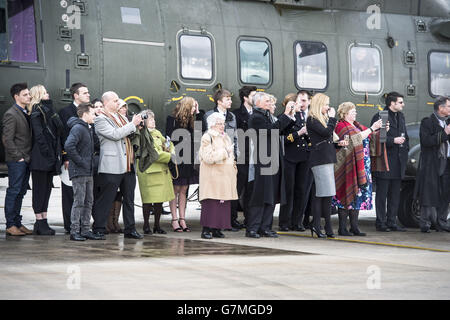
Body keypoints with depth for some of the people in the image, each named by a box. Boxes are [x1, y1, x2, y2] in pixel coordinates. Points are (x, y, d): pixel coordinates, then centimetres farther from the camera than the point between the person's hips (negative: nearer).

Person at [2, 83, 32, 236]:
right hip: (16, 161, -8)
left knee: (21, 192, 11)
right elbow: (7, 139, -15)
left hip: (26, 159, 8)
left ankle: (17, 223, 17)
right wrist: (18, 157, -14)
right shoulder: (11, 114, -11)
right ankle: (10, 225, 0)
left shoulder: (26, 113, 14)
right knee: (14, 191, -4)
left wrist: (28, 157, 9)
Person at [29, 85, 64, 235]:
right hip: (41, 158, -9)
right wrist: (47, 152, -19)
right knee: (39, 189, -4)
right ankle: (39, 223, -1)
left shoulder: (47, 110, 18)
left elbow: (59, 130, 15)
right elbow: (38, 134, -17)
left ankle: (43, 221, 14)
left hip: (50, 158, 9)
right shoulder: (37, 112, -9)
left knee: (47, 189, 9)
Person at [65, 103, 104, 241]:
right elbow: (68, 146, -27)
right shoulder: (78, 128, -13)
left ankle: (86, 230, 15)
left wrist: (91, 161, 11)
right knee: (79, 202, -7)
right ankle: (74, 231, -3)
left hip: (88, 172, 9)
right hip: (79, 172, -9)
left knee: (88, 202, 10)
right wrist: (80, 161, -21)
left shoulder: (88, 129, 17)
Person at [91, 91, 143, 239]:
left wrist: (136, 125, 10)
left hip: (128, 165, 8)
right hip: (112, 167, -8)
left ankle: (130, 229, 17)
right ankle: (98, 229, 4)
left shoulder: (121, 117, 19)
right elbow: (115, 135, -18)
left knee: (129, 199, 10)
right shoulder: (100, 119, -7)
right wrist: (132, 124, -13)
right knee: (105, 199, -3)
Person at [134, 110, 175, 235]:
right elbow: (153, 153, -14)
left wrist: (171, 151, 7)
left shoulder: (157, 133, 18)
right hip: (148, 170, -8)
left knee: (160, 199, 8)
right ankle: (146, 226, 4)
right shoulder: (141, 135, -7)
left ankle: (157, 225, 16)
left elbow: (168, 144, 30)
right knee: (148, 199, -5)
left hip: (161, 170, 8)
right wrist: (170, 157, -7)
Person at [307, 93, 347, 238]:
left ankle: (316, 225, 5)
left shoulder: (322, 119, 21)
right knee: (327, 193, -12)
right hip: (319, 159, -9)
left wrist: (338, 143, 9)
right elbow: (326, 132, -20)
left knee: (318, 194, 6)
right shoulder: (312, 120, -7)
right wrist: (332, 117, -8)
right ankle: (328, 227, -11)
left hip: (327, 159, 9)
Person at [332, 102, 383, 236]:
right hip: (348, 167, -8)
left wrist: (378, 129, 1)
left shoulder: (356, 125, 18)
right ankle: (342, 228, -2)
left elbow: (370, 135, 18)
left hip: (360, 167, 8)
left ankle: (354, 227, 12)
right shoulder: (341, 126, -8)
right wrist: (372, 128, -19)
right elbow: (356, 138, -20)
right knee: (347, 194, -7)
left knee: (357, 195, 8)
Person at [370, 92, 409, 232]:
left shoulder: (400, 116, 17)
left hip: (398, 162, 8)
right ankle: (380, 223, 3)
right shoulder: (379, 117, -9)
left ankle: (392, 222, 16)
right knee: (382, 193, -2)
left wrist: (405, 149, 13)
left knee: (395, 194, 10)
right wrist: (393, 141, -17)